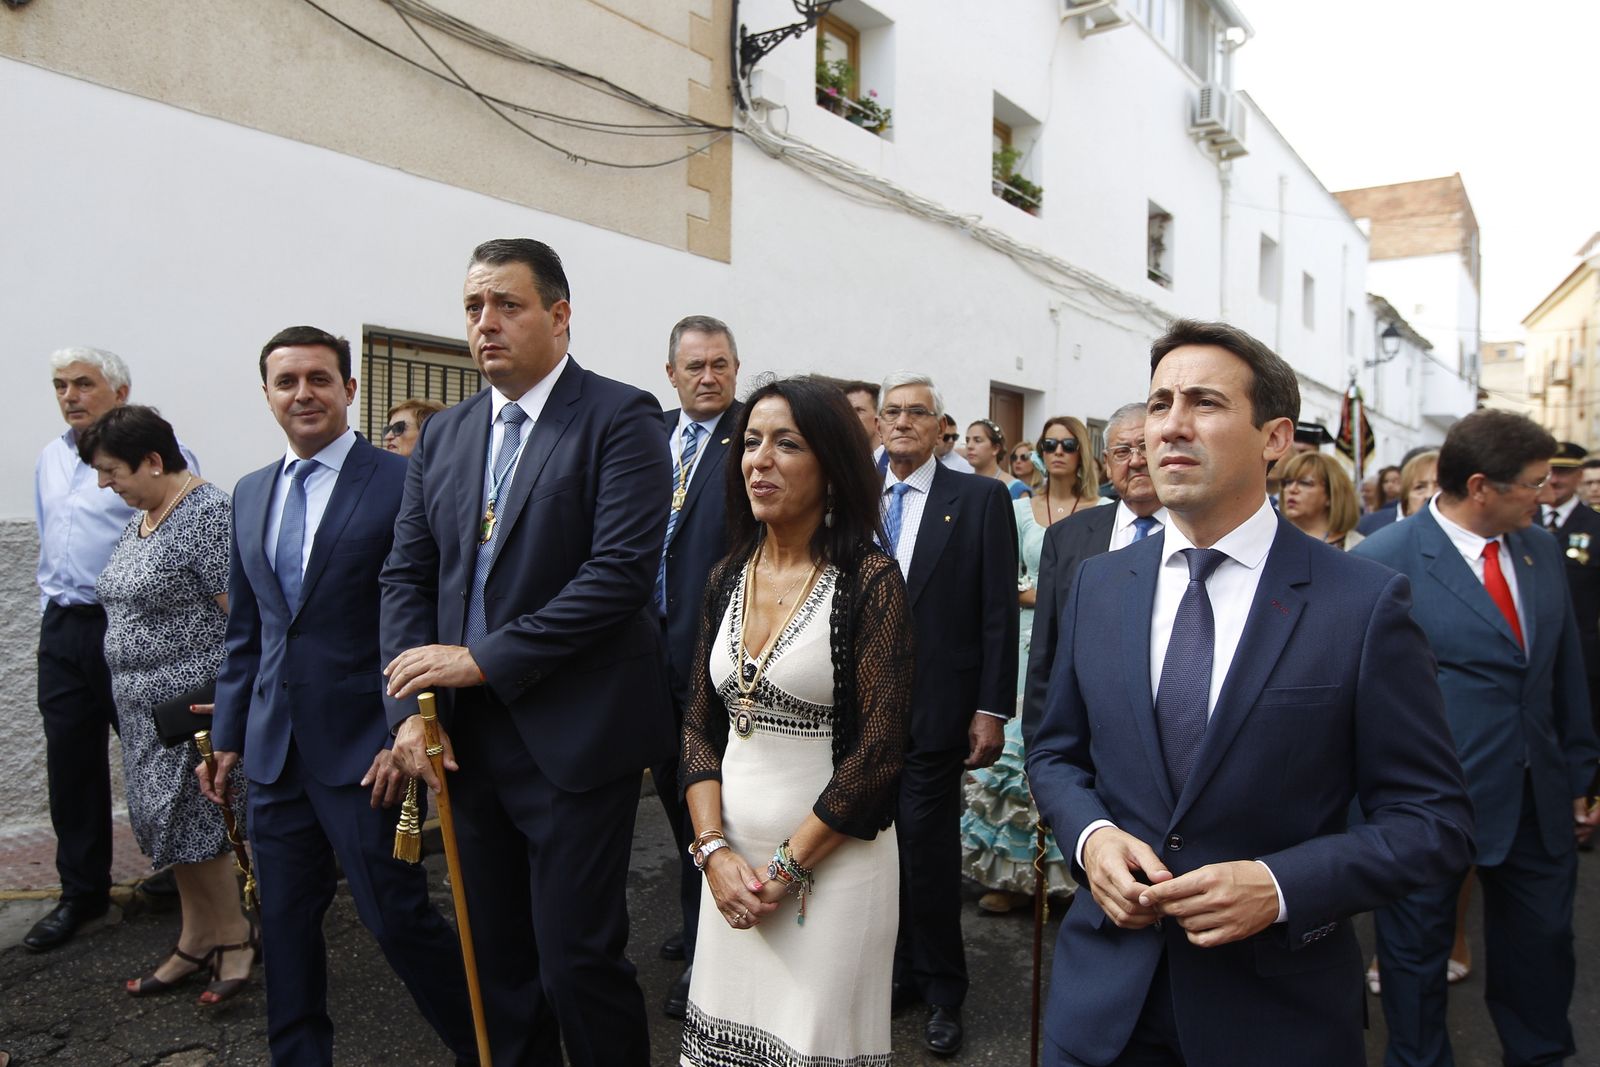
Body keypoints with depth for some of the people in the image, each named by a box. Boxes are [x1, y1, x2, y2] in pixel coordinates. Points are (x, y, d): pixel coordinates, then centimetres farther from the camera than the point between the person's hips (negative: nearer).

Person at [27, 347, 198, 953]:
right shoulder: (51, 459, 15)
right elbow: (49, 543, 24)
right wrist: (52, 614, 19)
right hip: (64, 630, 7)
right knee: (70, 763, 11)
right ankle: (81, 892, 24)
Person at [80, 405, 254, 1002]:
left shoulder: (208, 514, -16)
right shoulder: (141, 519, 13)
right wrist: (130, 697, 19)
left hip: (194, 704, -9)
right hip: (146, 706, 9)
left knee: (193, 823, -2)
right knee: (168, 823, 13)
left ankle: (233, 936, 16)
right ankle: (198, 942, 26)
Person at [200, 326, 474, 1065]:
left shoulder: (401, 482, -9)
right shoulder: (250, 493, 11)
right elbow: (245, 631, 16)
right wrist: (228, 733, 14)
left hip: (361, 746, -6)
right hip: (274, 748, 6)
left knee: (395, 914, 1)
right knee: (285, 920, 15)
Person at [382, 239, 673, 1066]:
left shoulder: (619, 418, -8)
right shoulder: (444, 434, 11)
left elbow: (623, 571, -19)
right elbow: (407, 576, 10)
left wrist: (484, 659, -17)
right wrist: (412, 708, -2)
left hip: (575, 740, -6)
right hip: (469, 741, 6)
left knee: (577, 960, 2)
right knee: (499, 962, 17)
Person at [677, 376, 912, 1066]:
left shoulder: (870, 580, -13)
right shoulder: (727, 578, 3)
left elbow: (879, 749, -15)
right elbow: (699, 725, 6)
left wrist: (788, 866, -11)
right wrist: (714, 851, -5)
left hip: (834, 860, -5)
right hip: (732, 862, 5)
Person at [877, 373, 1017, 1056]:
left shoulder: (981, 499, -2)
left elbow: (1000, 612, -4)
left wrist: (993, 710, -8)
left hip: (936, 706, -3)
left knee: (928, 846, 2)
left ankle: (942, 989, 24)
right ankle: (902, 970, 31)